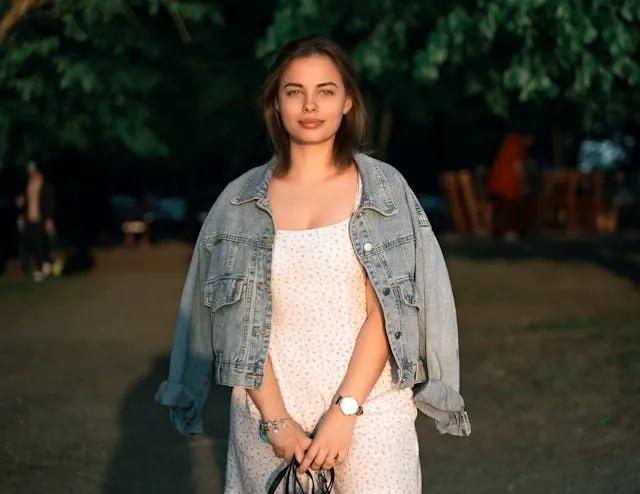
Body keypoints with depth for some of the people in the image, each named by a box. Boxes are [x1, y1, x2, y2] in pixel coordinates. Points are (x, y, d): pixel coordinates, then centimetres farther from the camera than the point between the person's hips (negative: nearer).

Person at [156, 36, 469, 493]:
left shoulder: (384, 190, -1)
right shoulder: (242, 201, 3)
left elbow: (383, 314, -7)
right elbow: (241, 325, 0)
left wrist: (344, 412, -14)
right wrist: (275, 419, -8)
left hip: (369, 411, -1)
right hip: (268, 412, 1)